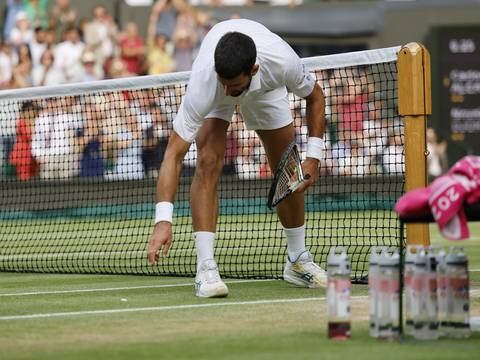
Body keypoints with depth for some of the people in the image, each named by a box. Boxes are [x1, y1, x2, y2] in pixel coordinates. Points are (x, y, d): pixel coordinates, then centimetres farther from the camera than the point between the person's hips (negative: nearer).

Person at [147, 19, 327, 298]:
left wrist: (313, 157, -23)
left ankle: (298, 261, 25)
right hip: (214, 99, -2)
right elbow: (174, 153, -45)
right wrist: (163, 220, -53)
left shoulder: (283, 63, -42)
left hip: (267, 88, 2)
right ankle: (206, 267, -23)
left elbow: (315, 96, -17)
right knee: (209, 162, -25)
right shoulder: (204, 80, -46)